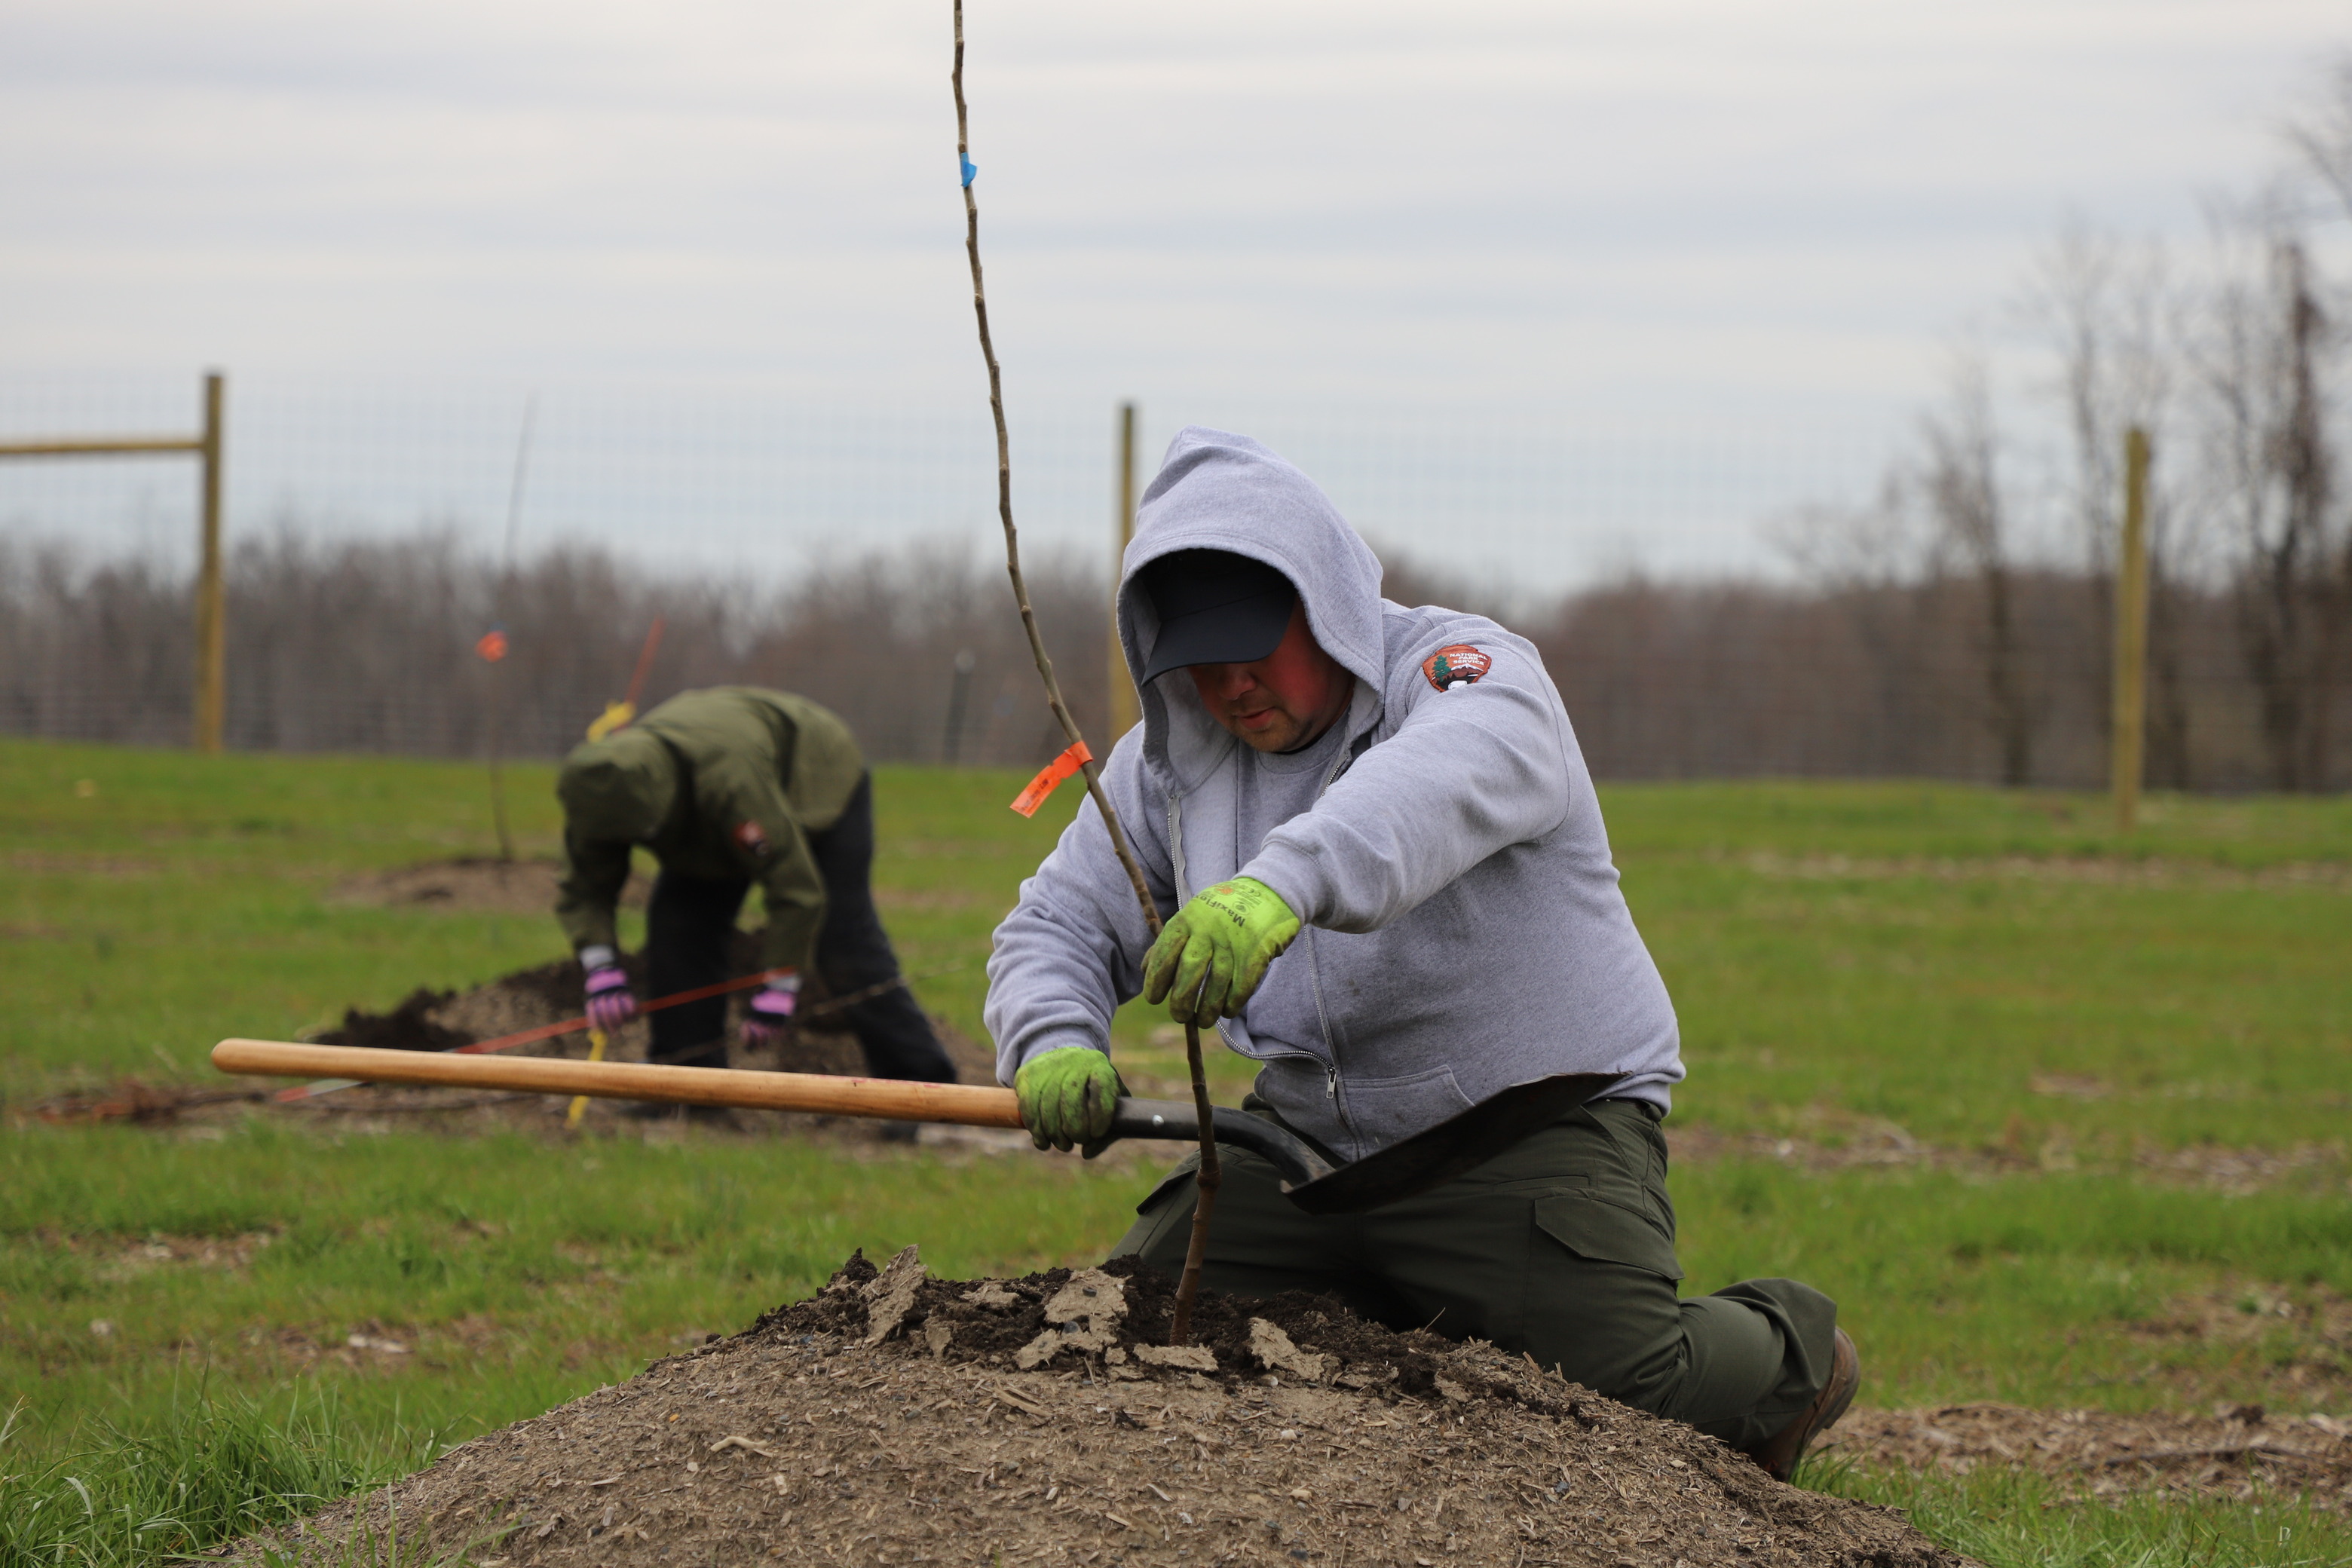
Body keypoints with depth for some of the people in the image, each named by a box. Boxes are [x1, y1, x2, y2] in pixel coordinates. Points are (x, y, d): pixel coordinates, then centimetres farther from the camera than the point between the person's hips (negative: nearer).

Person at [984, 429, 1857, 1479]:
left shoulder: (1465, 670, -14)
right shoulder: (1168, 761, 6)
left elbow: (1447, 776, -38)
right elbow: (1060, 923, 7)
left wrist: (1285, 880, -59)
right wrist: (1055, 1044, -20)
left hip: (1530, 1122, -6)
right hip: (1306, 1140, 6)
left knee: (1618, 1384, -25)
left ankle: (1790, 1357, 11)